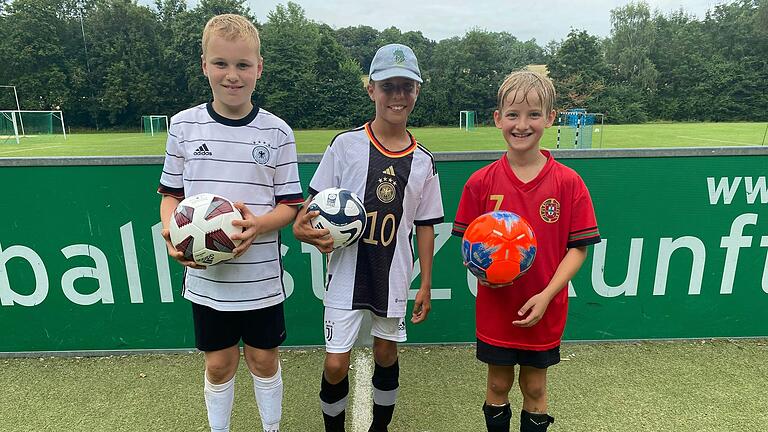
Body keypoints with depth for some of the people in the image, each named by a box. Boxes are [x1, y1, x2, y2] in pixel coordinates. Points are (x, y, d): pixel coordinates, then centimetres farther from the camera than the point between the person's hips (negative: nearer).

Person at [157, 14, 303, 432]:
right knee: (218, 364, 15)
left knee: (263, 359, 15)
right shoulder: (183, 125, -1)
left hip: (261, 276, -1)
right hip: (205, 276, 1)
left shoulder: (277, 132, -6)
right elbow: (171, 194, 7)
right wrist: (171, 231, -13)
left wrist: (259, 224, -23)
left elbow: (290, 204, -4)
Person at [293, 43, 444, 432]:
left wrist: (426, 285, 6)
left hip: (394, 278, 3)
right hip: (347, 273, -2)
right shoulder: (346, 144, -6)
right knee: (335, 365, 0)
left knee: (386, 355, 16)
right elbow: (316, 202, -1)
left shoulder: (423, 160, 2)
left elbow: (425, 225, 6)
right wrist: (305, 228, -23)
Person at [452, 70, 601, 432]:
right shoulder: (481, 182, -7)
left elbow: (578, 247, -7)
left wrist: (546, 296, -17)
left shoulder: (568, 182, -9)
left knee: (535, 388, 18)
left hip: (544, 311, 0)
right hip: (495, 308, 0)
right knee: (498, 385, 17)